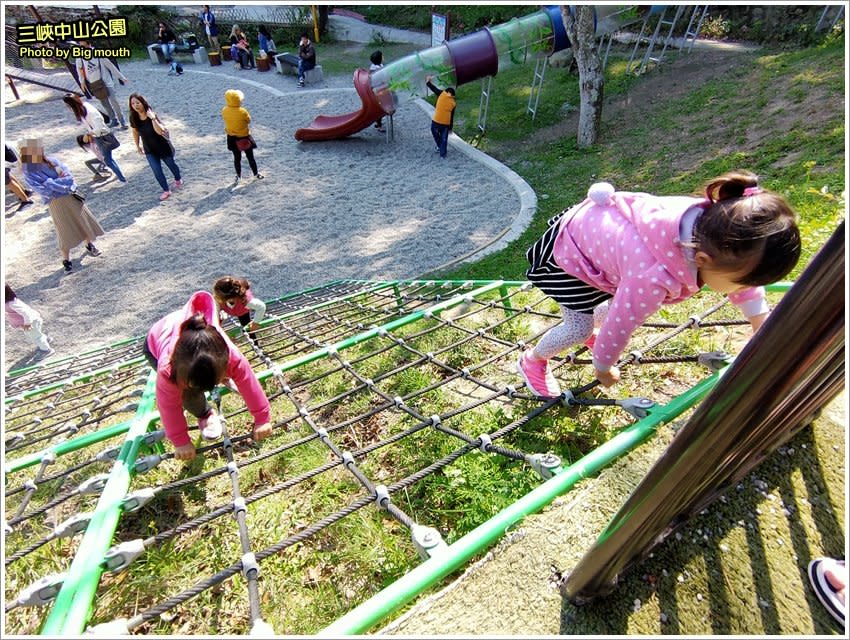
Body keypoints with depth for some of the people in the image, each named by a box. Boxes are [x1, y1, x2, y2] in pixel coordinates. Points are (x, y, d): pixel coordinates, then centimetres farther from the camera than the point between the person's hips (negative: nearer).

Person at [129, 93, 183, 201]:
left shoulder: (152, 115, -23)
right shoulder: (133, 118, -11)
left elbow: (160, 131, -36)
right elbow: (135, 132, 5)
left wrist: (153, 118, -44)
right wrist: (138, 146, 10)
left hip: (163, 146, -3)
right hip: (149, 150, 3)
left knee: (171, 164, 21)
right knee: (157, 171, 1)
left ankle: (178, 179, 50)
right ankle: (166, 191, 16)